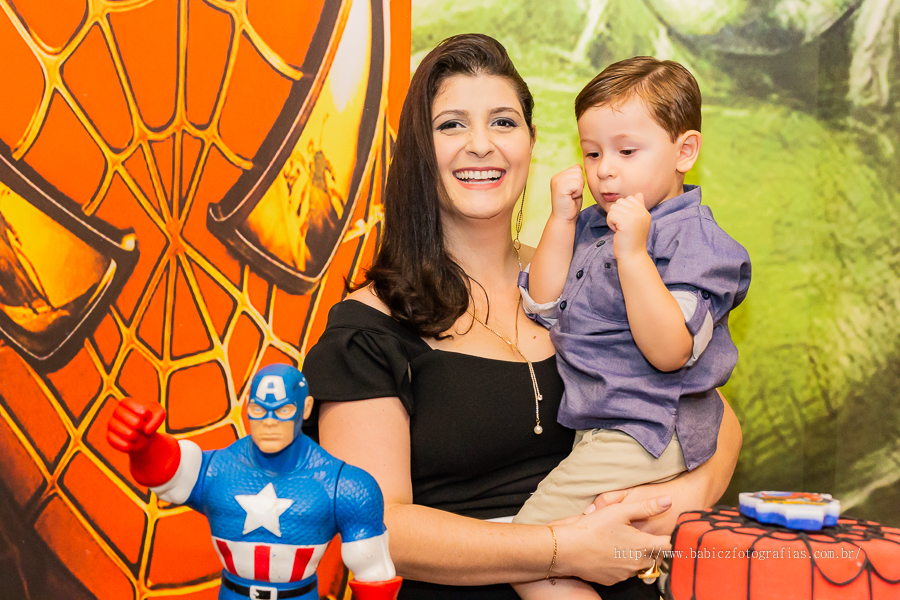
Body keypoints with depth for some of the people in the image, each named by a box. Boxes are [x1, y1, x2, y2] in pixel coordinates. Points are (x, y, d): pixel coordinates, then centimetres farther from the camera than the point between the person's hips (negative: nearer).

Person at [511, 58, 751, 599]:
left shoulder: (691, 238, -14)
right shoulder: (594, 225, 10)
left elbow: (669, 352, -24)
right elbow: (546, 304, 10)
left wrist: (632, 253, -28)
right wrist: (561, 221, 2)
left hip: (640, 434, -9)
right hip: (598, 426, 9)